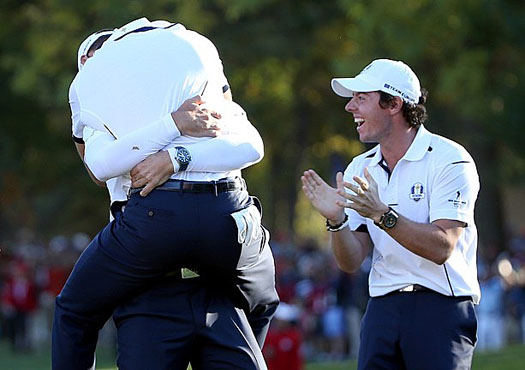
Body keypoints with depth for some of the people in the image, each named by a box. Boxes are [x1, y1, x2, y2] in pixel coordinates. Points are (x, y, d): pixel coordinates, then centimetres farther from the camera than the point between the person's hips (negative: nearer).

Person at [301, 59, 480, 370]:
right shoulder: (360, 169, 10)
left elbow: (442, 248, -18)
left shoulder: (450, 160, -7)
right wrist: (336, 220, -13)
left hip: (442, 307, -5)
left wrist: (382, 214, -26)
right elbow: (351, 262, 6)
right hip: (382, 307, 5)